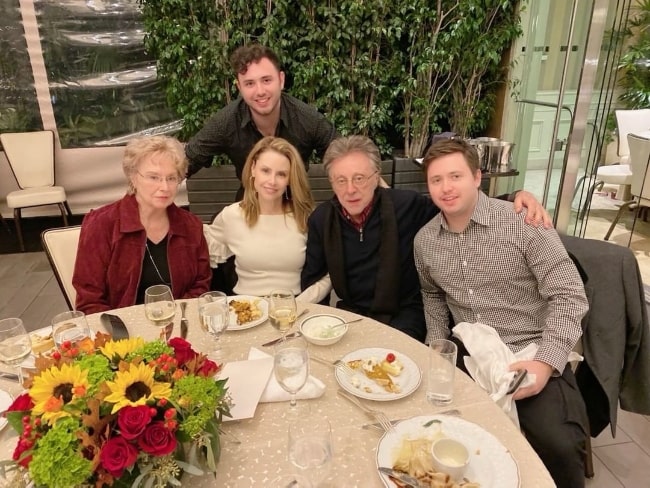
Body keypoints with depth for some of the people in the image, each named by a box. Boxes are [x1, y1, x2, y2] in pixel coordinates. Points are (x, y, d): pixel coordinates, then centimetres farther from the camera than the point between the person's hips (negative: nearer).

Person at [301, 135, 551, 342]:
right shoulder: (321, 219, -5)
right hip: (351, 313, 3)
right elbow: (311, 280, 6)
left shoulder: (406, 205, -15)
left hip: (405, 313, -3)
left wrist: (514, 197, -24)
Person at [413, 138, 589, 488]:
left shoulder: (523, 223, -12)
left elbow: (568, 295, -12)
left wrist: (546, 363, -21)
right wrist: (437, 344, 7)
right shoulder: (424, 240, 3)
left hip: (530, 354, -4)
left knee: (559, 445, -26)